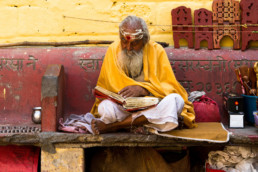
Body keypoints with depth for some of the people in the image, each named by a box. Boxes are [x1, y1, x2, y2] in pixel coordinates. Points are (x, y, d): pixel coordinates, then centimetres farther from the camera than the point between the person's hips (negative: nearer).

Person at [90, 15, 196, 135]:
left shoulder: (157, 50, 1)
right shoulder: (113, 50, 2)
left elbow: (169, 87, -5)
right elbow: (112, 84, -7)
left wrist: (142, 90, -24)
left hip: (152, 106, 3)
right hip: (122, 107, -3)